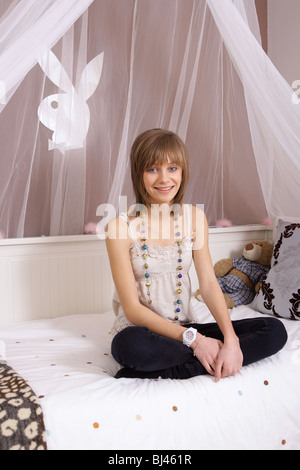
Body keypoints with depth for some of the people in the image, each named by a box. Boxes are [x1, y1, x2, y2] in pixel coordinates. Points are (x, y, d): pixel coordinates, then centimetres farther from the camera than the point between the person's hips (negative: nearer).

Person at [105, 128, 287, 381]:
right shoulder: (121, 227, -12)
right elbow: (132, 308, -14)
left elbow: (209, 283, -2)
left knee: (275, 331, -12)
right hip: (141, 330, -5)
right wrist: (193, 339, -21)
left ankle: (164, 371, -19)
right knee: (130, 345, -40)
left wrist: (230, 339, -18)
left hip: (186, 329, 5)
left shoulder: (195, 217, 2)